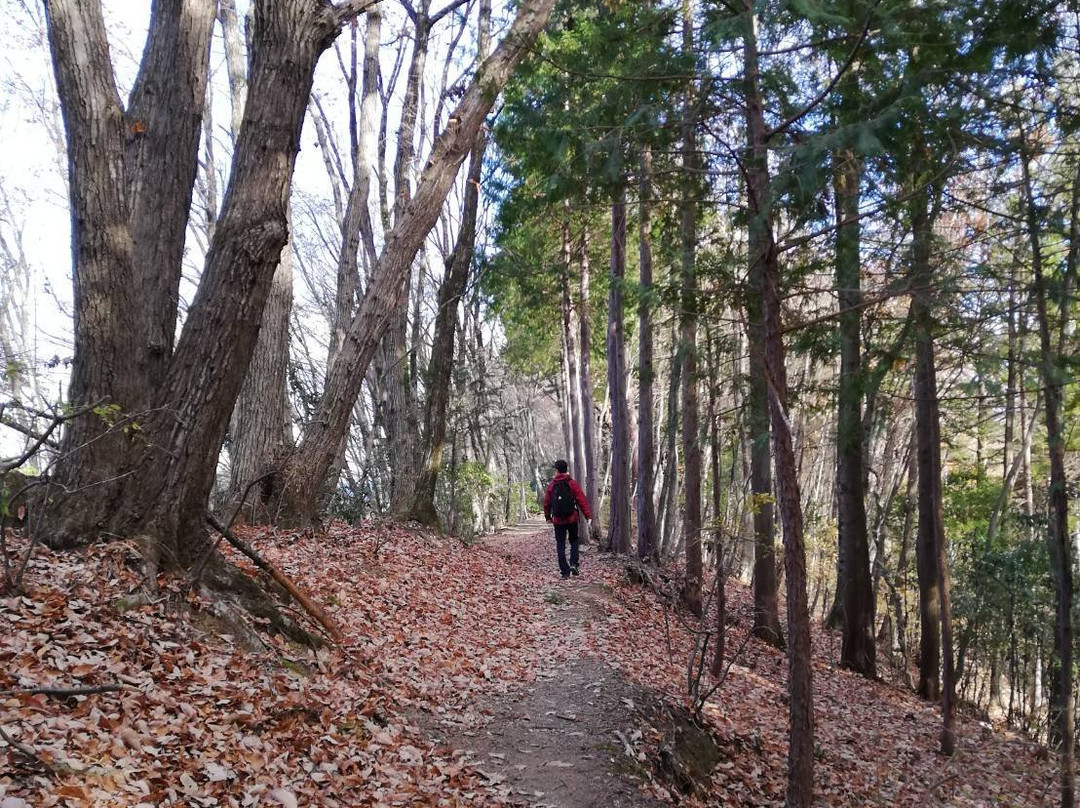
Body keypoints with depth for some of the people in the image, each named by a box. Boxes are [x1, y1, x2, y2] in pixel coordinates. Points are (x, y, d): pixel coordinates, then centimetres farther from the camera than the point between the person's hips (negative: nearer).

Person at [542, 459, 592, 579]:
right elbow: (582, 500, -7)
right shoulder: (572, 483, -4)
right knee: (574, 541, 16)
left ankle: (565, 571, 1)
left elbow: (546, 502, 6)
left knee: (560, 544, 5)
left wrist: (548, 516, 19)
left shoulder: (552, 485, 0)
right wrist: (588, 515, -4)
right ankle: (574, 564, -4)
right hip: (572, 518, 0)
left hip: (558, 520, 0)